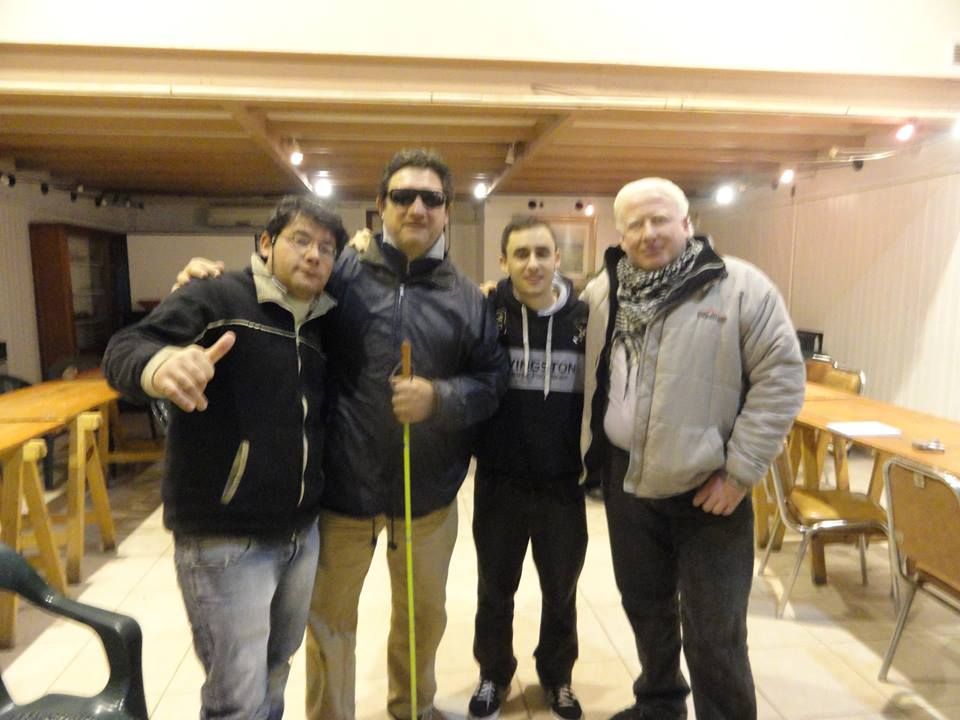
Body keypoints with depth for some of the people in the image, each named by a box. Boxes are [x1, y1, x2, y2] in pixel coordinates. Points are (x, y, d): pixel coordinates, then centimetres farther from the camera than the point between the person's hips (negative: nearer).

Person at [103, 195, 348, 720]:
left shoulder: (322, 324, 9)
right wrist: (159, 365, -43)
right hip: (224, 541, -6)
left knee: (275, 670, 23)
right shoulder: (217, 298, -11)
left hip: (303, 535, 7)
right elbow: (123, 350, -22)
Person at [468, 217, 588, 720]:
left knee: (561, 591, 18)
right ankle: (494, 675, 40)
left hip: (564, 483, 1)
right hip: (499, 481, 0)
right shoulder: (487, 313, -9)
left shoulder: (585, 317, -5)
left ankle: (557, 676, 42)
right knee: (494, 590, 17)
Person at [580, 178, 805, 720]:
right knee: (646, 607, 22)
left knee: (714, 635, 4)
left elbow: (781, 378, -12)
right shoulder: (603, 292, 3)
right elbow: (589, 378, 14)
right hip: (627, 483, 5)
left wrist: (740, 472, -13)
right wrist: (593, 455, 7)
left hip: (707, 490, -4)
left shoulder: (741, 287, -10)